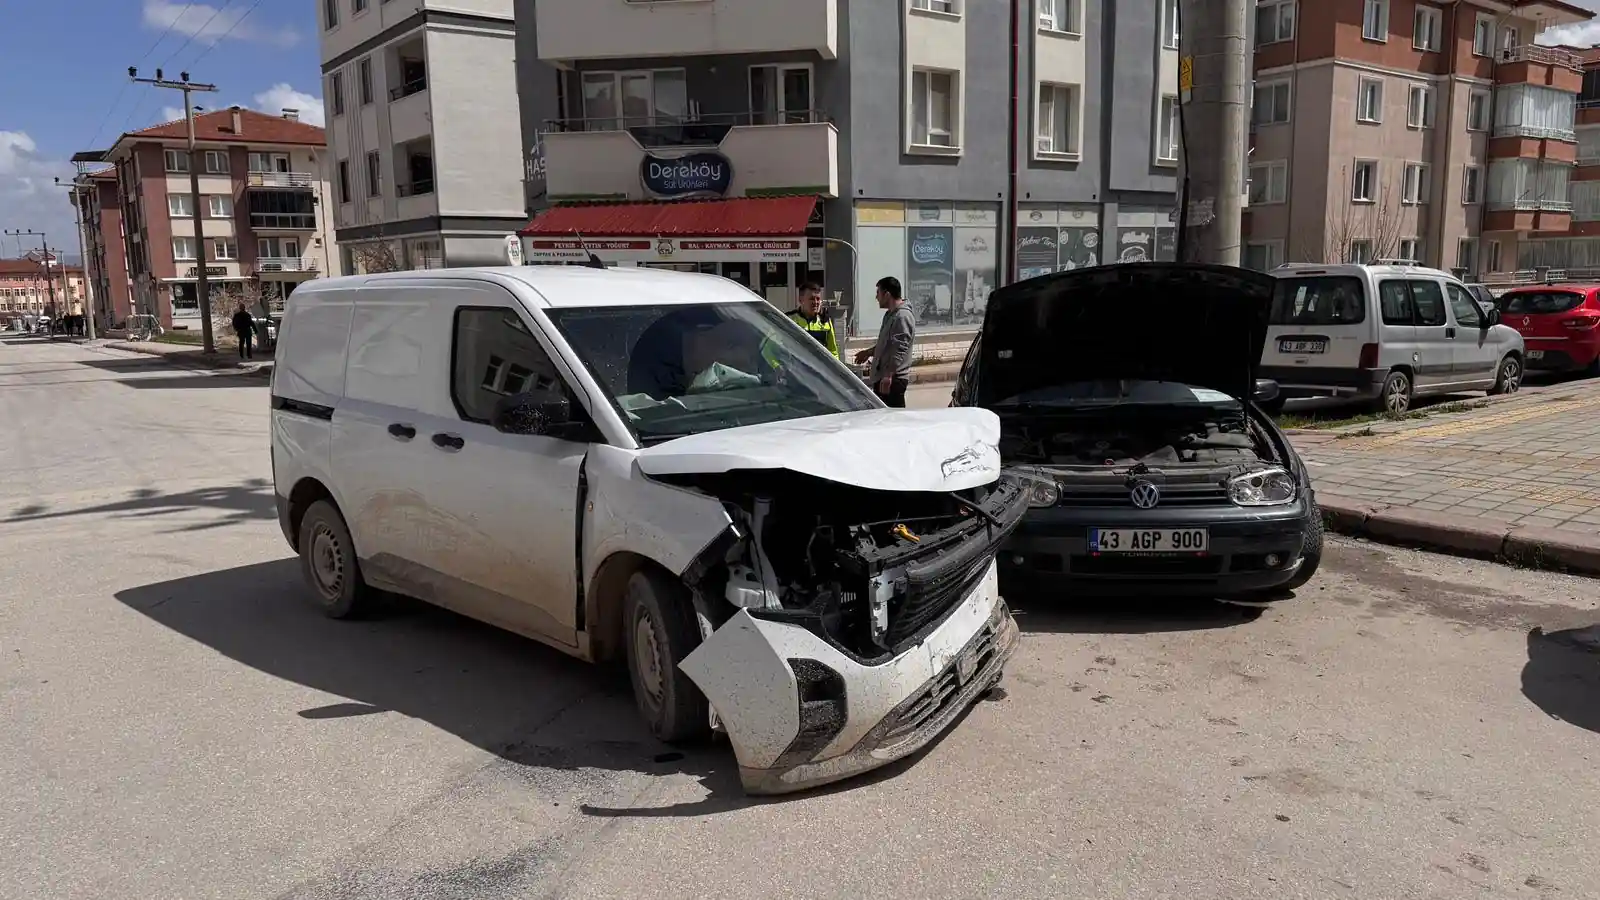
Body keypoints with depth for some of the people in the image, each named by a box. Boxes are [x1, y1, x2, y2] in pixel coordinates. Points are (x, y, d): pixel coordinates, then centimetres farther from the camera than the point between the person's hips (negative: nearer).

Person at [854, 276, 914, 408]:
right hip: (881, 377, 11)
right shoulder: (890, 314, 17)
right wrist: (869, 352, 28)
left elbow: (900, 350, -24)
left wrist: (889, 375, -28)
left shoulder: (903, 317, -17)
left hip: (893, 379, -11)